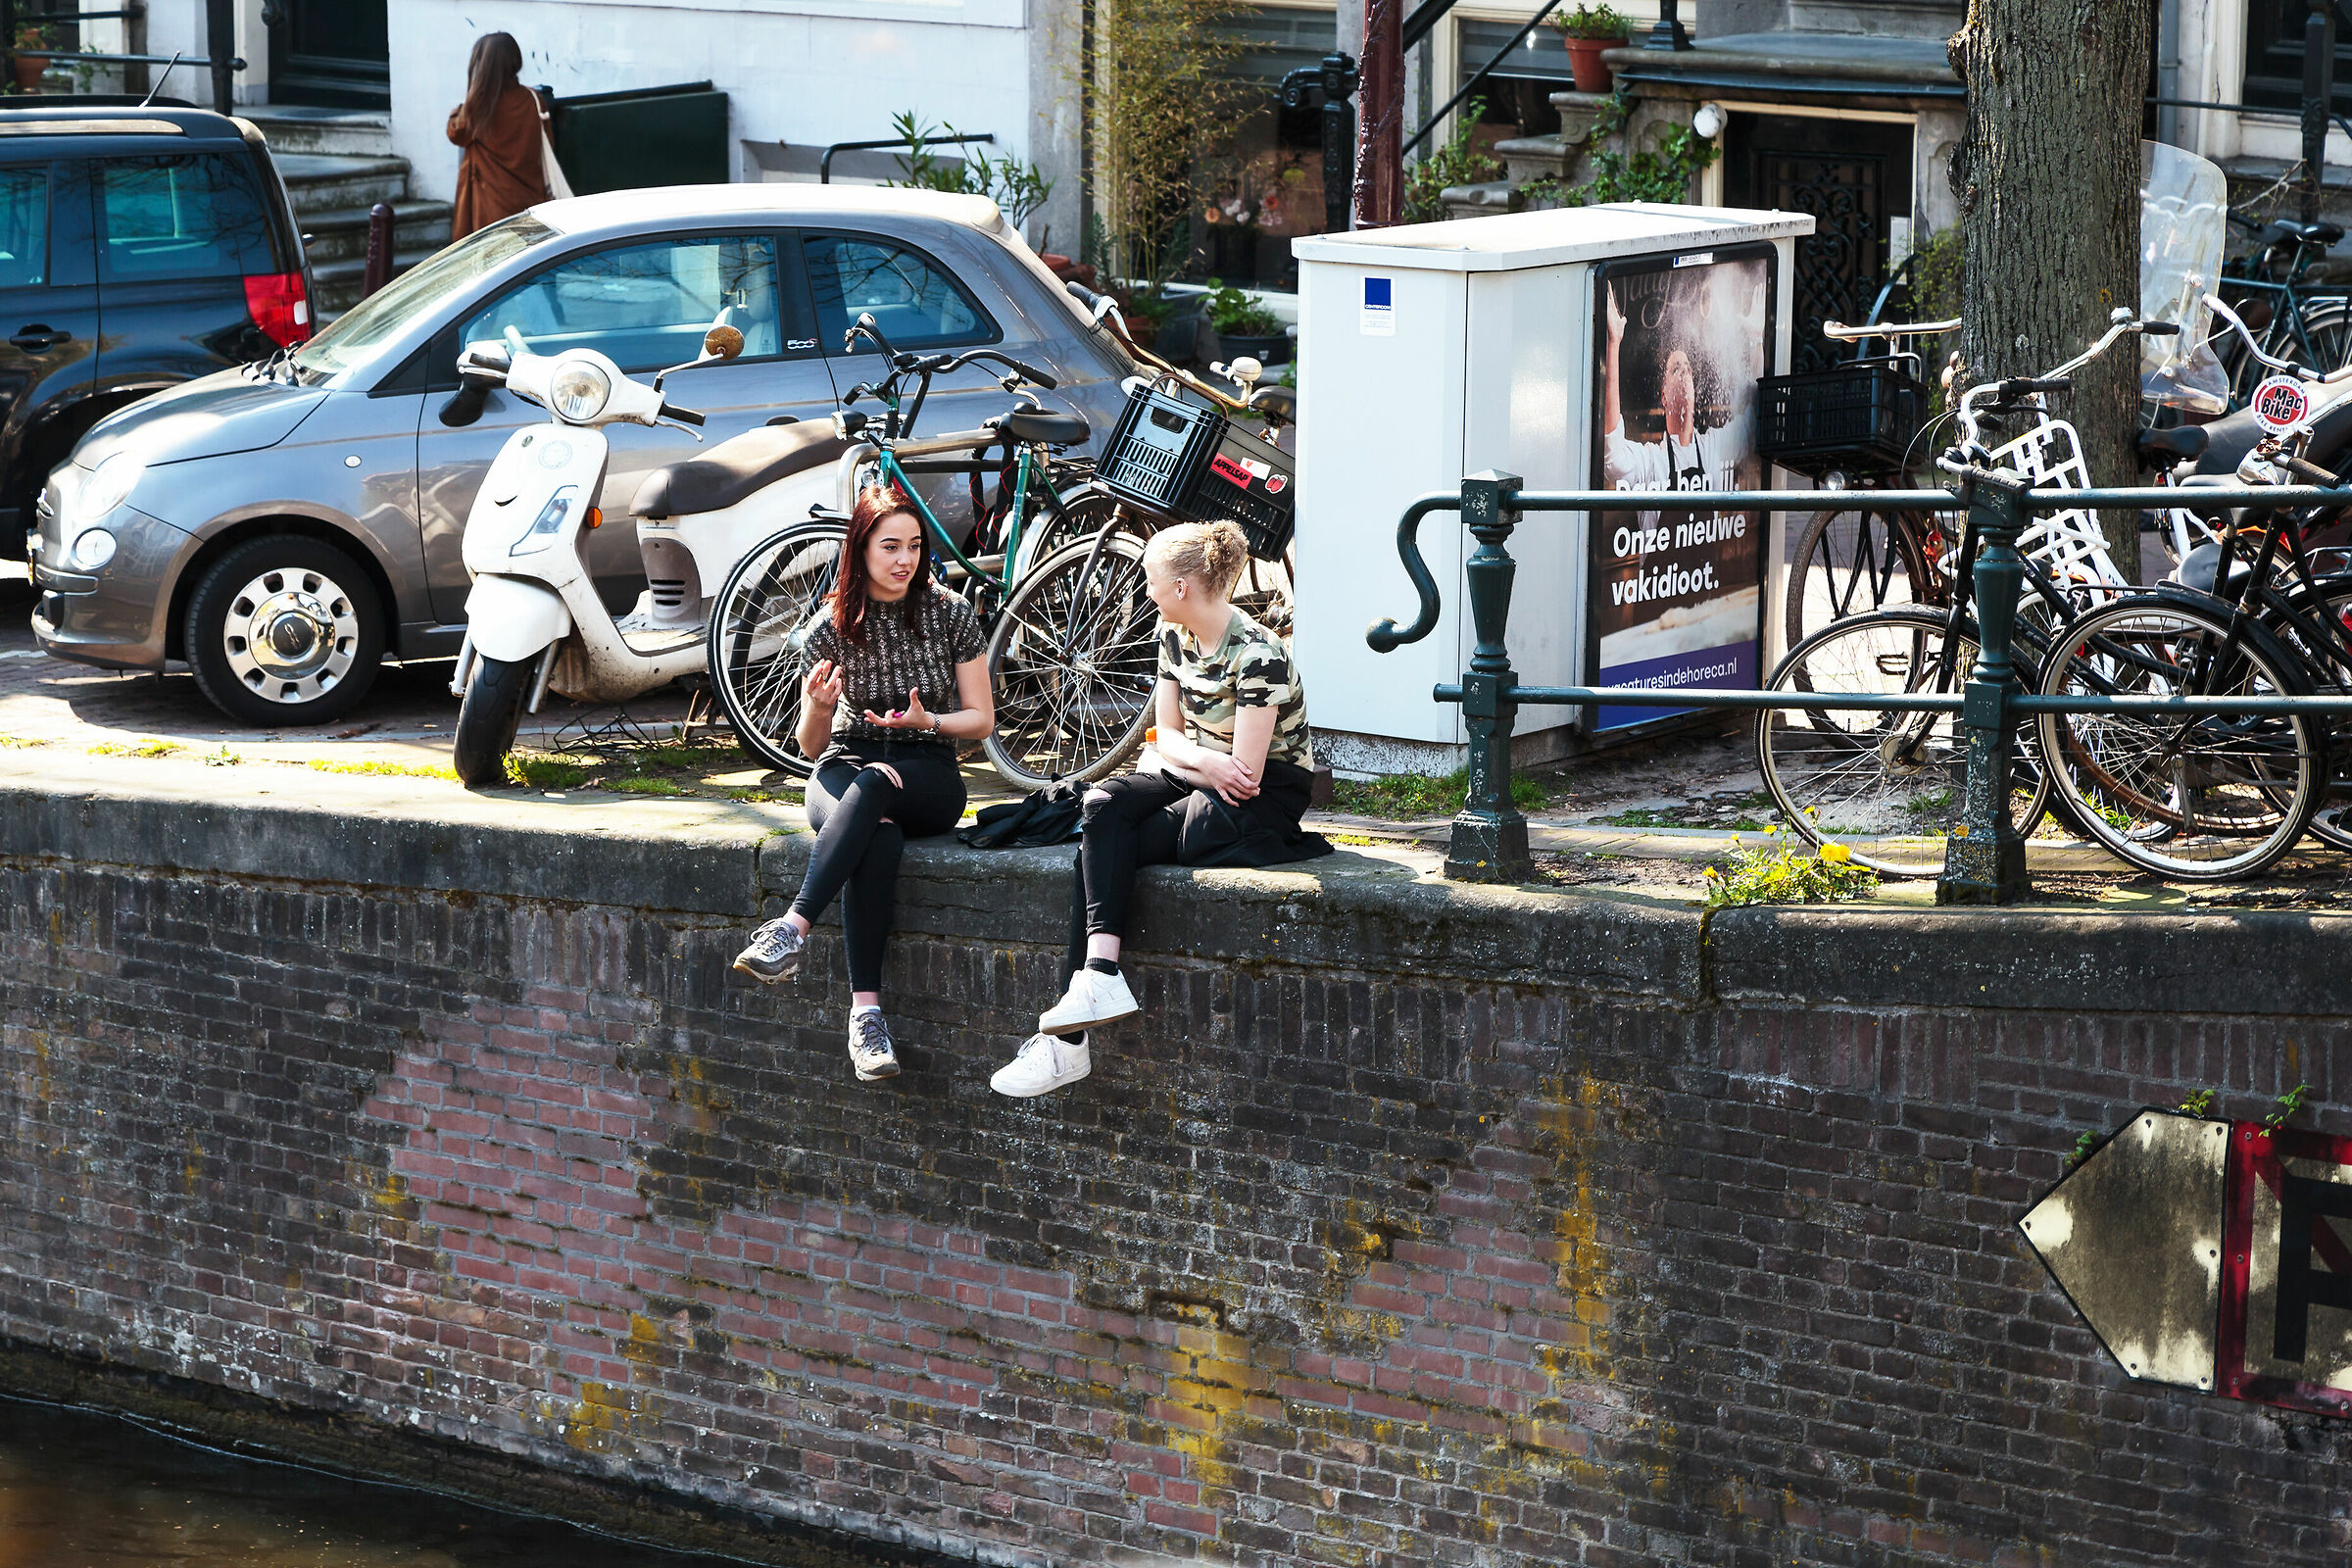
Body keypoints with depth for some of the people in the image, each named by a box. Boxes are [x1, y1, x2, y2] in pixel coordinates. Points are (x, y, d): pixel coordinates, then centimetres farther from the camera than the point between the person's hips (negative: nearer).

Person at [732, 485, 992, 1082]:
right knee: (878, 835, -38)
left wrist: (926, 721, -17)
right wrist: (816, 706, -19)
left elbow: (982, 720, 3)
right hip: (845, 769, 0)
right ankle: (866, 1007, -47)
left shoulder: (951, 615, -1)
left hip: (928, 777, 0)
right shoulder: (831, 626, 0)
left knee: (875, 783, -39)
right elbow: (811, 744, 4)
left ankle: (793, 928, -47)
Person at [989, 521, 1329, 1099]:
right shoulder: (1174, 636, 6)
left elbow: (1244, 772, -21)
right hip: (1197, 783, 8)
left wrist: (1186, 758, -6)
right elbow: (1167, 734, 8)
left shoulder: (1256, 655, -20)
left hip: (1268, 799, -8)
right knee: (1102, 805, -21)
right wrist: (1204, 761, -12)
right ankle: (1099, 977, -34)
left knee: (1101, 852, -21)